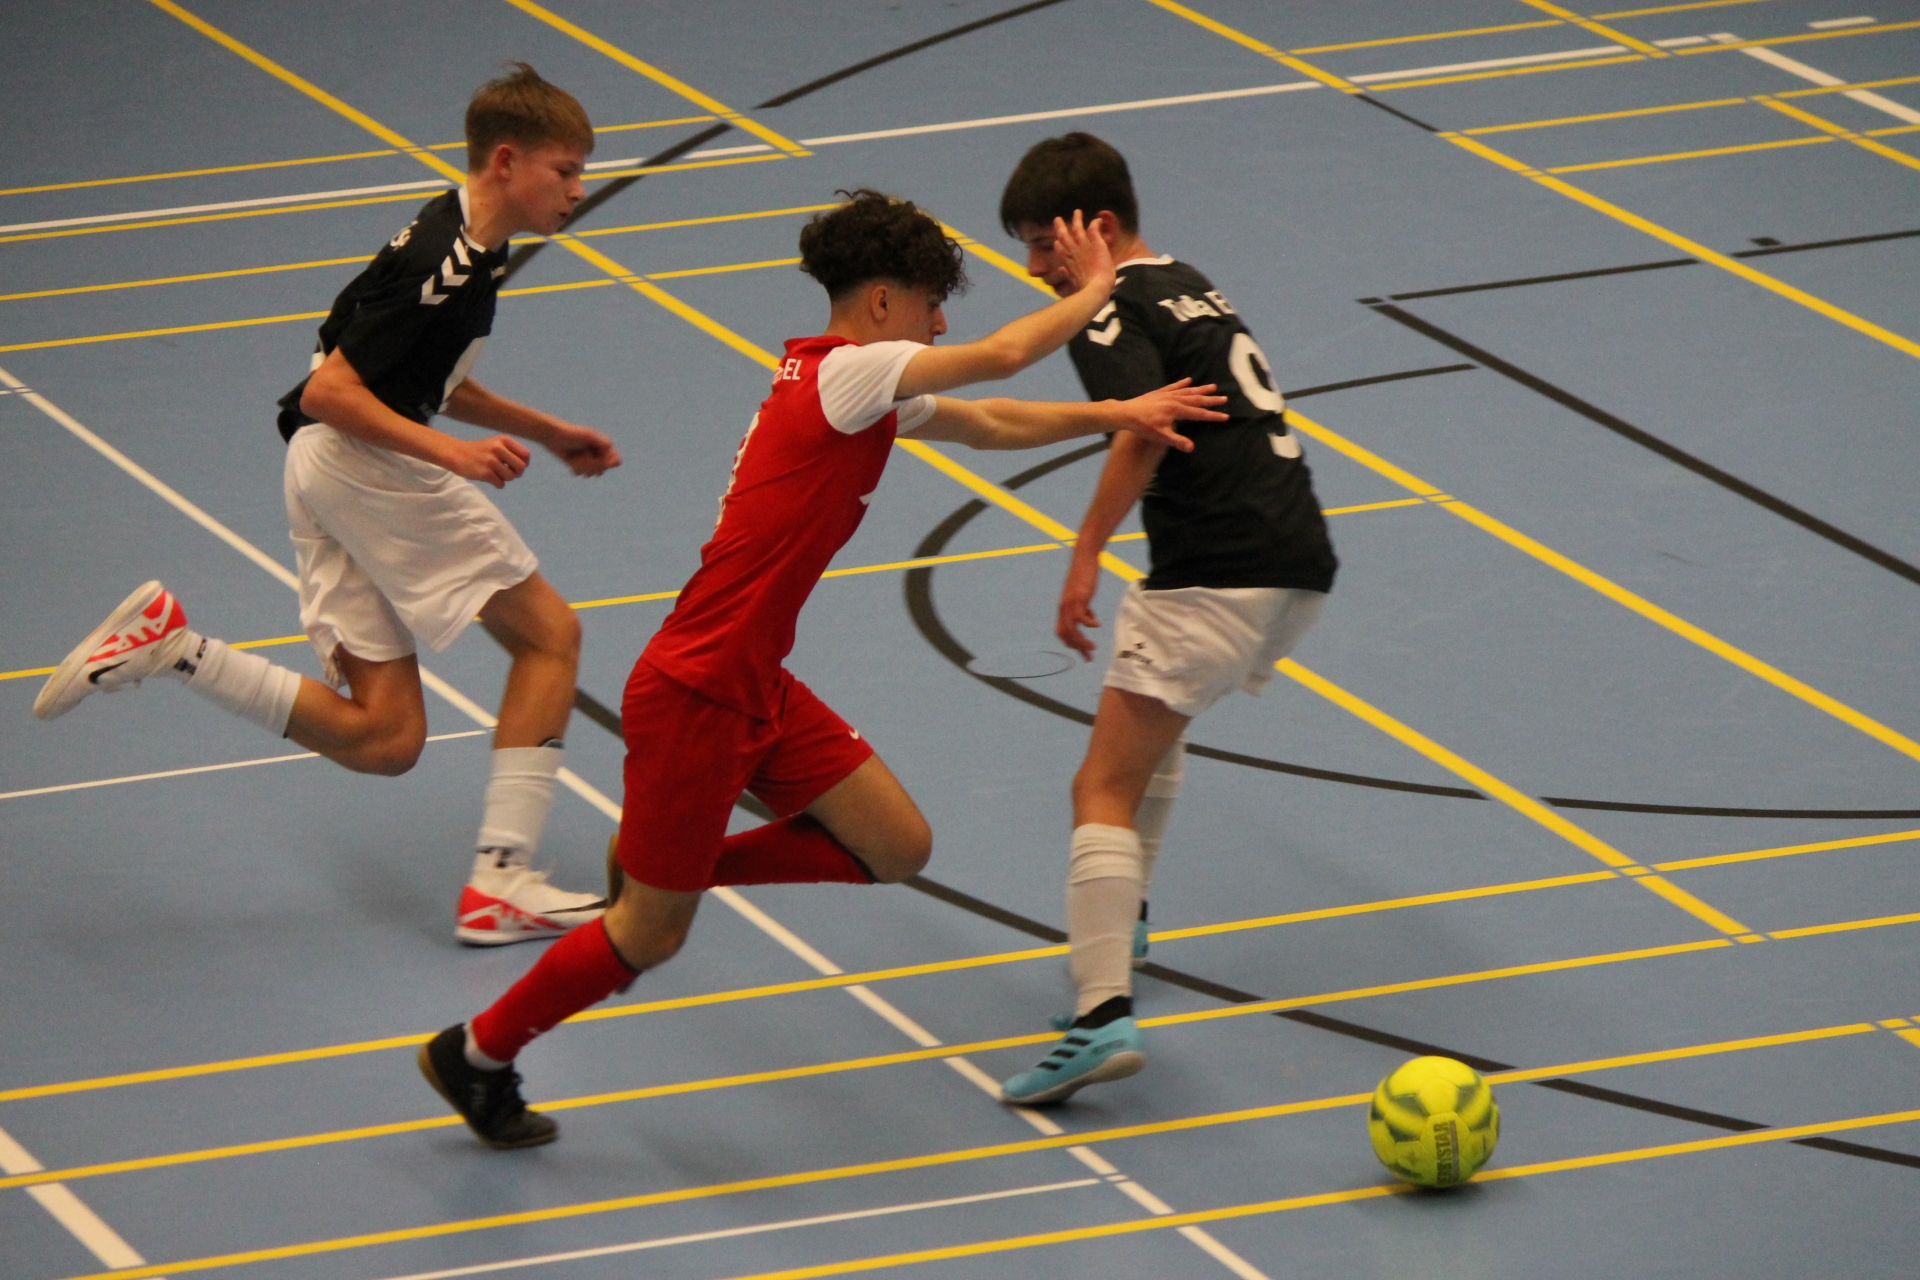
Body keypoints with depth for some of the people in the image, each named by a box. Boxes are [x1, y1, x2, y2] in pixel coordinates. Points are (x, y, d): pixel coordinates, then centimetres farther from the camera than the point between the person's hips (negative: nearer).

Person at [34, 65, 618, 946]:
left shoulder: (461, 247, 14)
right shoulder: (444, 262, -18)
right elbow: (331, 391, -21)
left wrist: (546, 433, 25)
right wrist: (449, 452, -26)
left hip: (329, 470, 9)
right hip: (361, 467, -9)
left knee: (383, 740, 4)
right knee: (547, 632, -1)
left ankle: (171, 644, -2)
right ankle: (500, 884, -5)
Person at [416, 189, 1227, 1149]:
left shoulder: (860, 389, 12)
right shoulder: (846, 370, -16)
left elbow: (988, 424, 24)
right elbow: (1004, 356, -20)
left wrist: (1114, 416, 16)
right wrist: (1095, 289, -3)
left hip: (756, 691, 9)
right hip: (693, 698, -9)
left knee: (896, 848, 5)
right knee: (650, 936, 2)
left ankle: (671, 866, 17)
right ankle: (477, 1054, 21)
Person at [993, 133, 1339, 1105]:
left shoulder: (1110, 313, -7)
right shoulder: (1193, 290, 21)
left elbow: (1145, 425, -24)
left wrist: (1086, 556, -22)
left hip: (1215, 577, -9)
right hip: (1300, 564, 9)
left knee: (1105, 788, -10)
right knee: (1156, 713, 35)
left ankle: (1103, 1017, -25)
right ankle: (1118, 919, 47)